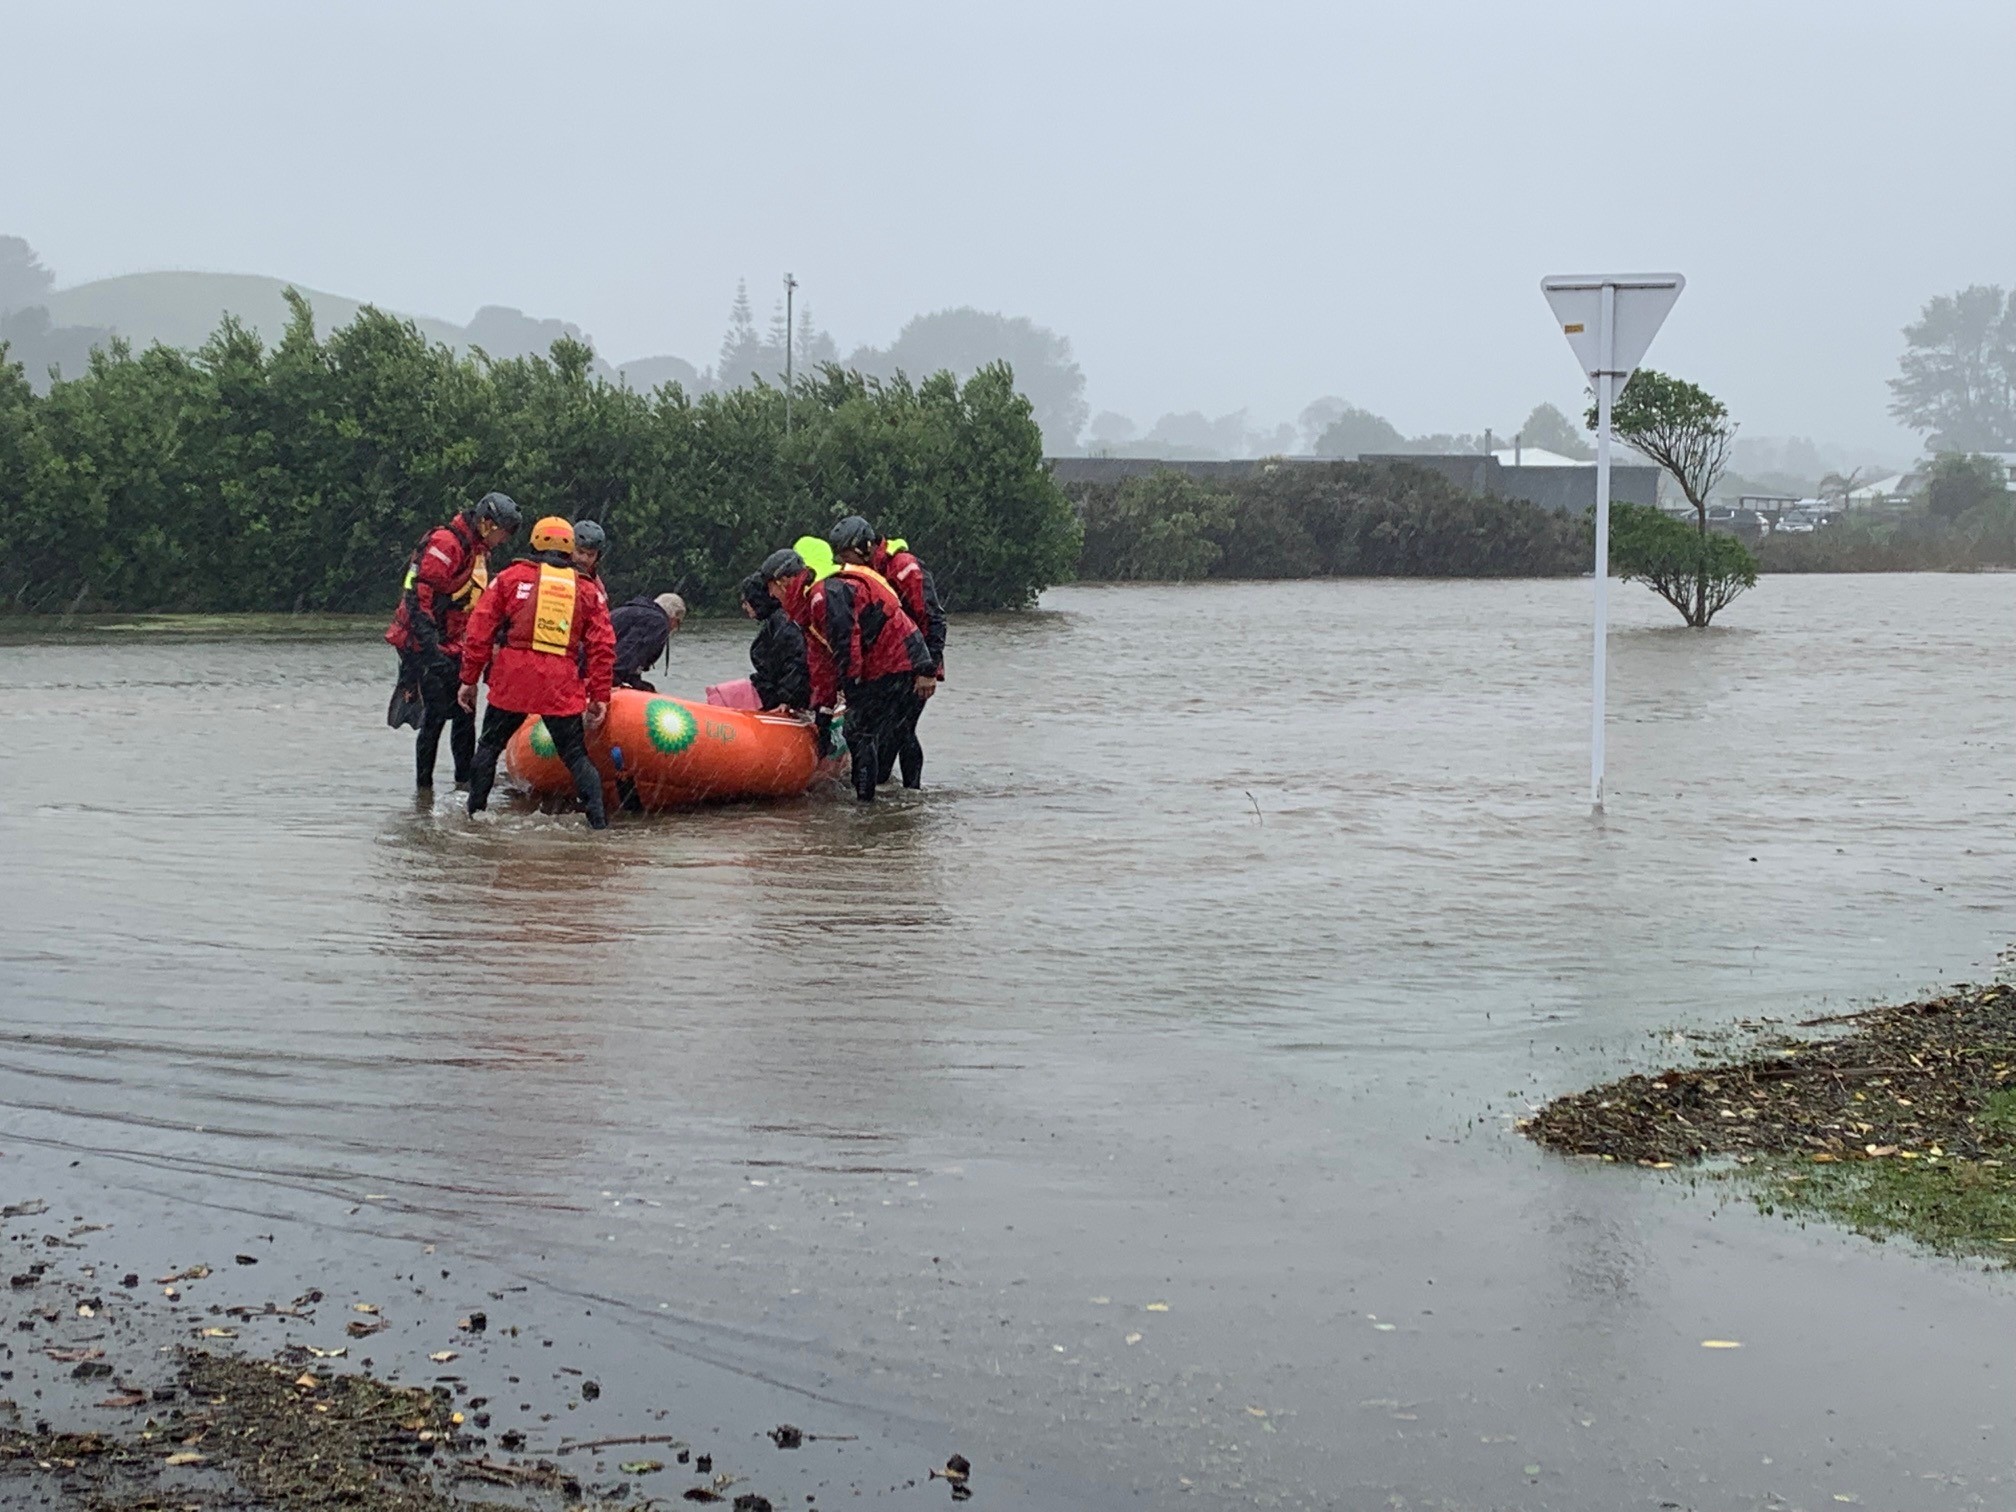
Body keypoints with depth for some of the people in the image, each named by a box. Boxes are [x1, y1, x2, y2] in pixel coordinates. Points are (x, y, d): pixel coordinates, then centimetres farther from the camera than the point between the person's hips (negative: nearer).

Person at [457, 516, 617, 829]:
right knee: (576, 756, 7)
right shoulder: (588, 590, 12)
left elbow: (480, 632, 4)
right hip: (563, 689, 1)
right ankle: (598, 822, -2)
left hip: (512, 682, -1)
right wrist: (600, 696, 9)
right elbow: (603, 647, 6)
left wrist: (469, 679, 9)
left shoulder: (511, 577, 8)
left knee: (489, 746, 17)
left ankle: (475, 813, 20)